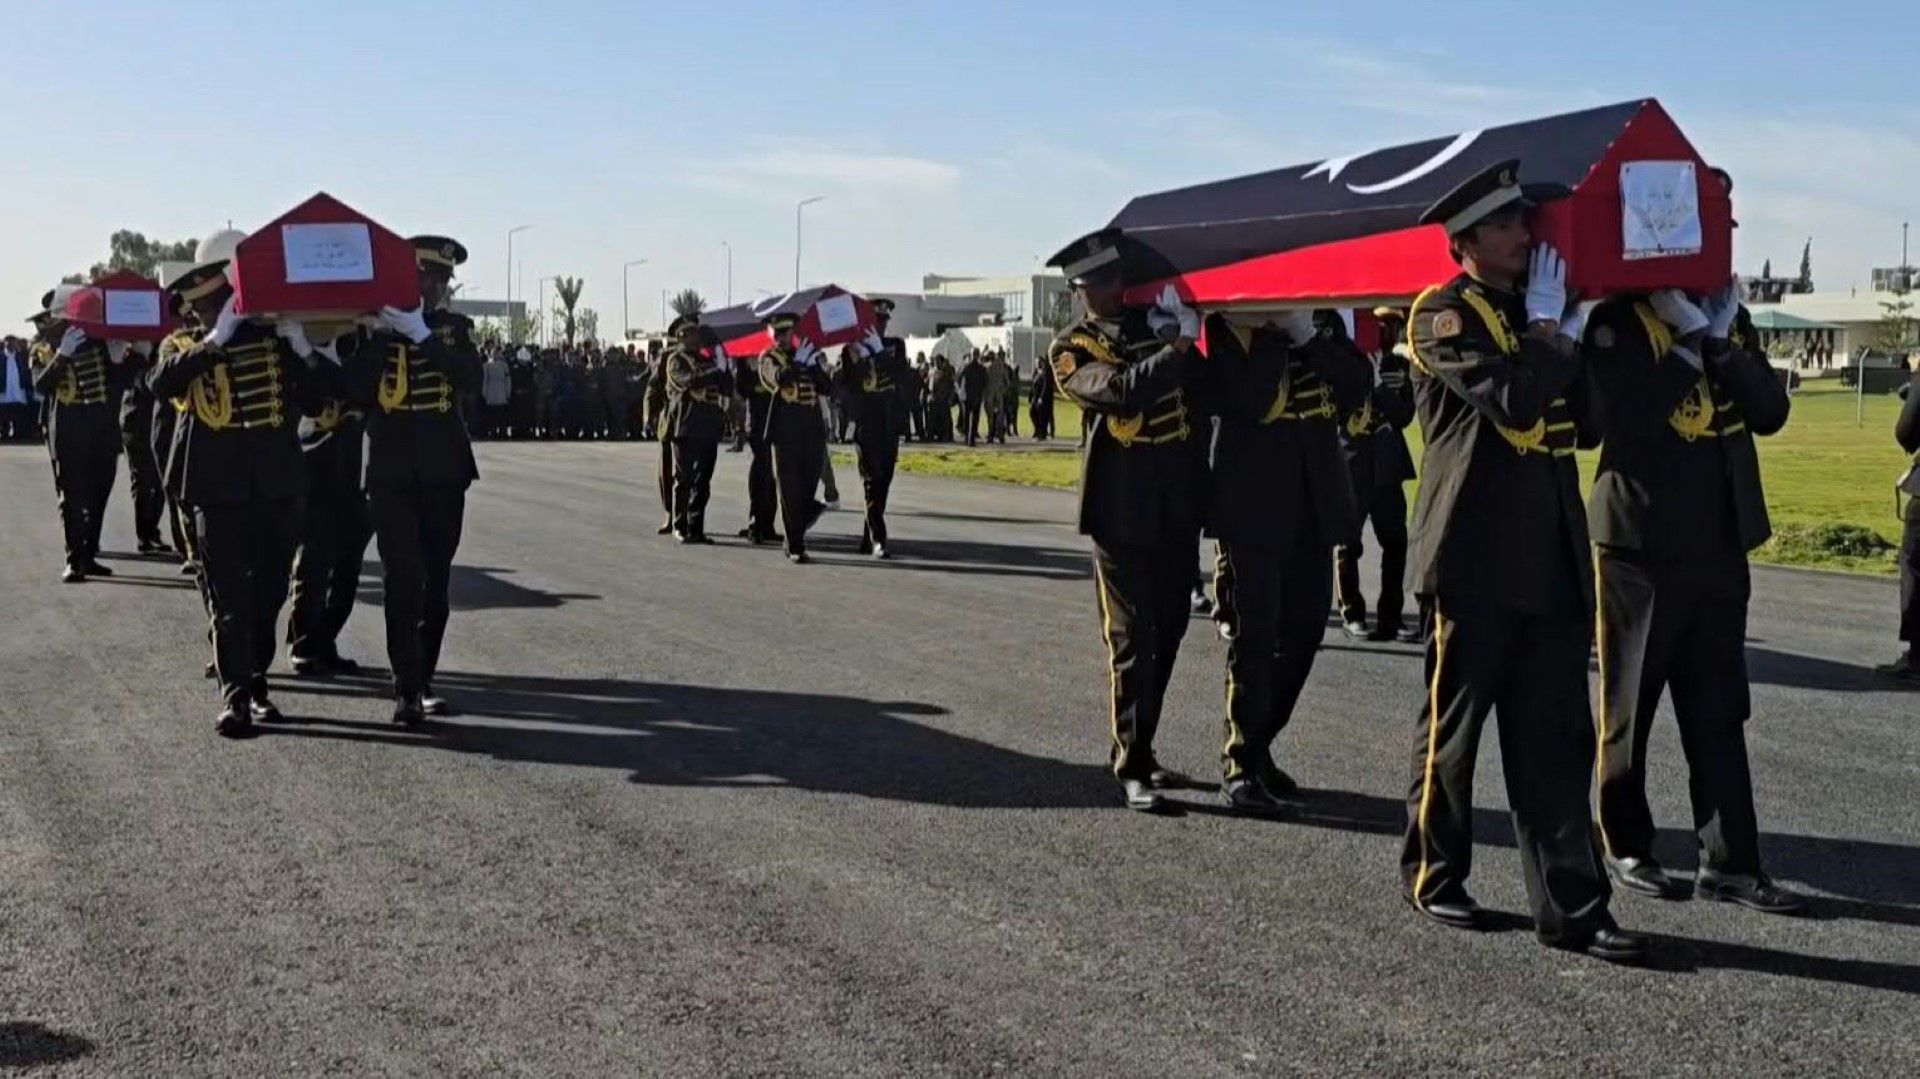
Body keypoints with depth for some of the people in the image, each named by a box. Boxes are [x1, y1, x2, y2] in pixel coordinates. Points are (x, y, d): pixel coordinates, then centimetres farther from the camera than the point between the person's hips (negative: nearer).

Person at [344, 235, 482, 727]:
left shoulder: (454, 327, 8)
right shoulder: (376, 327, 4)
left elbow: (471, 376, -11)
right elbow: (354, 391, -8)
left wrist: (422, 335, -19)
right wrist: (381, 334, -12)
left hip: (445, 473, 2)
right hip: (392, 475, -2)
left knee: (436, 583, 6)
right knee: (404, 580, -11)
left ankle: (423, 682, 16)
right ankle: (407, 690, -10)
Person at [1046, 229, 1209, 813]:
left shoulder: (1161, 318, 13)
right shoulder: (1073, 347, -1)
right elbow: (1123, 391, -21)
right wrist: (1177, 347, -22)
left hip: (1180, 504, 5)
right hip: (1124, 508, -5)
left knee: (1167, 633, 12)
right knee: (1132, 639, -4)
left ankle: (1137, 748, 26)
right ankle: (1132, 768, 4)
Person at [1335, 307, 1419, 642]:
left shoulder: (1399, 365, 9)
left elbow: (1405, 414, 1)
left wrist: (1379, 390, -16)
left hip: (1387, 465, 4)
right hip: (1350, 464, -4)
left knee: (1395, 542, 1)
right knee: (1348, 543, 3)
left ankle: (1391, 616, 8)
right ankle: (1352, 614, 12)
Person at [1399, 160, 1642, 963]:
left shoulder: (1538, 310, 17)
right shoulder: (1444, 314, -6)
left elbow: (1585, 421, 12)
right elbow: (1513, 399, -22)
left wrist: (1575, 328, 3)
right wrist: (1550, 326, -8)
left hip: (1552, 557, 7)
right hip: (1477, 557, -6)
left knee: (1557, 737, 4)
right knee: (1453, 724, 7)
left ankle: (1571, 907, 7)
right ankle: (1433, 875, 23)